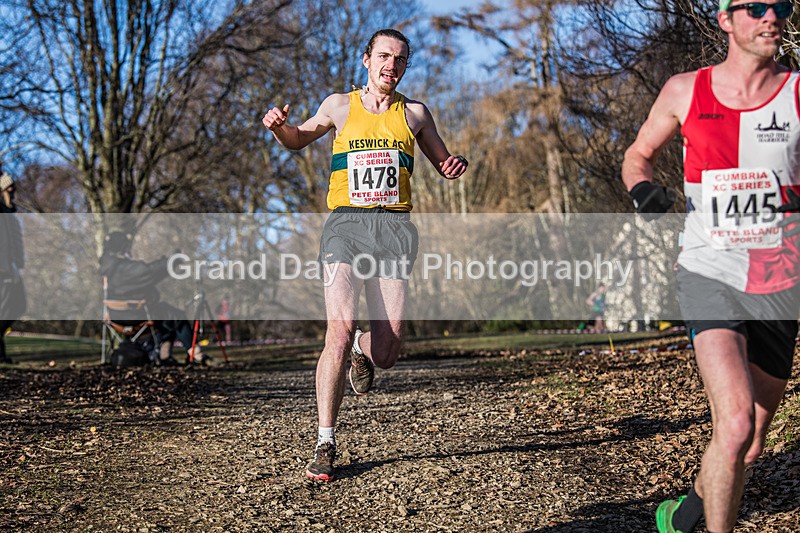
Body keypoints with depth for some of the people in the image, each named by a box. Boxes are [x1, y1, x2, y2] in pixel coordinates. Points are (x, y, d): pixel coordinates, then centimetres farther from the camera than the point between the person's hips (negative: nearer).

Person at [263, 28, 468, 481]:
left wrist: (454, 167, 0)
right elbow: (298, 140, 26)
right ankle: (326, 444, -11)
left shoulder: (415, 113, 13)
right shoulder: (340, 106, 11)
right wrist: (279, 126, 3)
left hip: (395, 228, 1)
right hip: (346, 226, -1)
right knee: (339, 332, -19)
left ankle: (364, 350, 36)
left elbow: (443, 164, 24)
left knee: (387, 354, -4)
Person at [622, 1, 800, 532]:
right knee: (736, 424, -22)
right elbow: (638, 155, 17)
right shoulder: (685, 91, 2)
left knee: (750, 446, 11)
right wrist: (643, 186, -5)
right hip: (709, 275, -2)